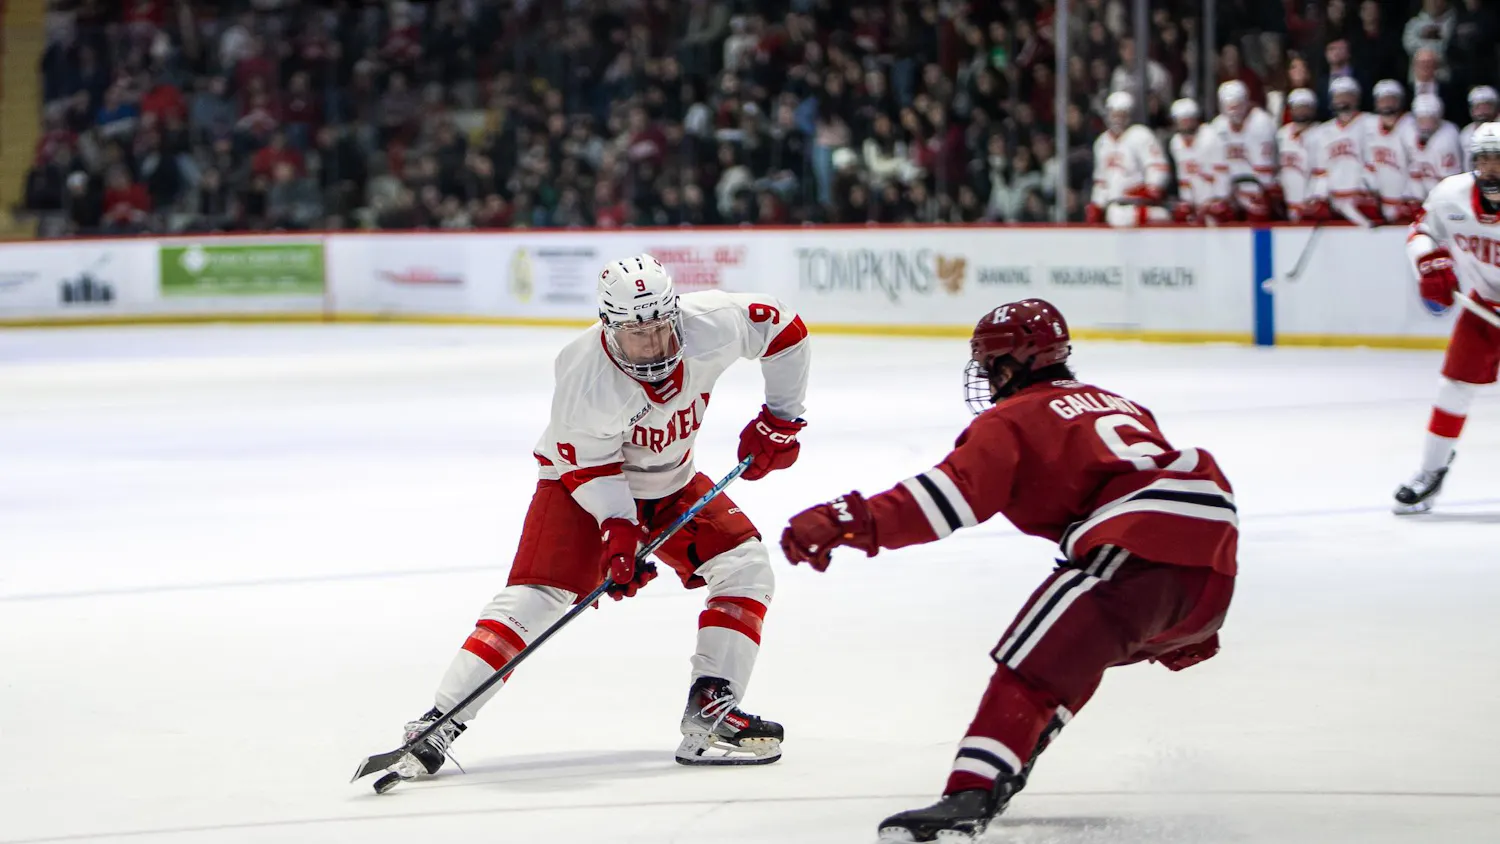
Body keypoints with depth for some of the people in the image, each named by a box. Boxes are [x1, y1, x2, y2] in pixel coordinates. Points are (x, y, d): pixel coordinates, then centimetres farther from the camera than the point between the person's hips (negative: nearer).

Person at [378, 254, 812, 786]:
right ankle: (436, 727, -23)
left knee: (743, 564, -9)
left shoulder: (710, 325, -25)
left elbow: (783, 328, -7)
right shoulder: (585, 374, -33)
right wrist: (618, 529, -34)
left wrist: (781, 420, -6)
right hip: (584, 479, -5)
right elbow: (589, 464, -23)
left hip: (670, 484, 5)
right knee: (537, 594, -20)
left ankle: (711, 710, -6)